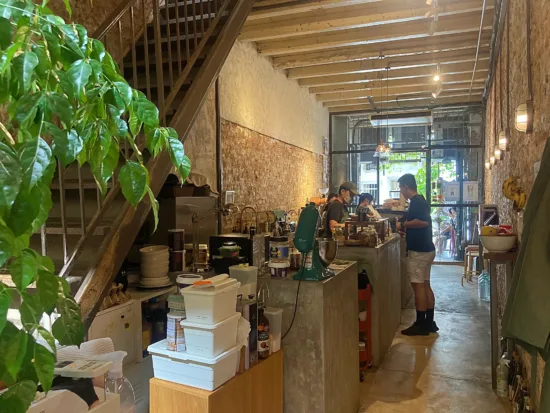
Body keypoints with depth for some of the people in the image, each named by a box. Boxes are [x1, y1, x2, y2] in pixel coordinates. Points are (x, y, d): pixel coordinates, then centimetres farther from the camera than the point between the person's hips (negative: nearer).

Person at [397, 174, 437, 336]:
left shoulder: (416, 202, -16)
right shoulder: (420, 200, 15)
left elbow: (424, 222, -30)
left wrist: (405, 224, -18)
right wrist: (406, 225, 12)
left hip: (418, 250, -10)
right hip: (426, 249, 10)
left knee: (418, 286, -4)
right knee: (425, 285, 13)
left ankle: (421, 325, 3)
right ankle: (429, 322, 20)